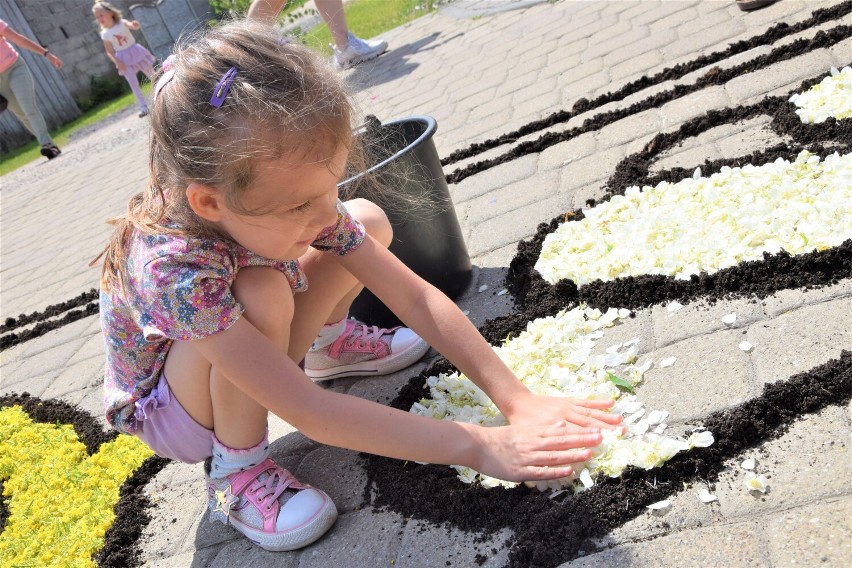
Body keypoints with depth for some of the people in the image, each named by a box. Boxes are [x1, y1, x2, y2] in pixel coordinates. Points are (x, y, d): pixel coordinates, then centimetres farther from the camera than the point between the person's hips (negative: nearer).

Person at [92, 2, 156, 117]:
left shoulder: (122, 23, -10)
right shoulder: (105, 34, -4)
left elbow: (134, 26, -27)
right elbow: (109, 52, -1)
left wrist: (136, 25, -52)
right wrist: (117, 62, -18)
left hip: (136, 52, -1)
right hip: (124, 59, 1)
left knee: (152, 75, 9)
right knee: (133, 84, 0)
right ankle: (143, 107, 6)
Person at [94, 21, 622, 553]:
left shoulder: (299, 198, -23)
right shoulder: (172, 267, -40)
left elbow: (415, 295, -22)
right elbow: (307, 413, -41)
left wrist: (518, 400, -28)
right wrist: (478, 445, -41)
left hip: (245, 363, 5)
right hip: (168, 410, -5)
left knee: (369, 220, -10)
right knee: (259, 293, -38)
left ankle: (328, 341, 18)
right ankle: (236, 469, -13)